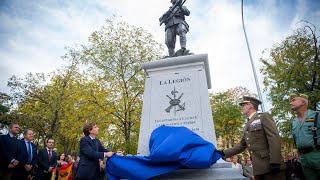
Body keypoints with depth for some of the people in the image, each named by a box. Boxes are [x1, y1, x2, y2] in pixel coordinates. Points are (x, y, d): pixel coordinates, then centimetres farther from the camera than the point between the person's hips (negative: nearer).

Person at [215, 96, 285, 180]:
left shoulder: (264, 116, -1)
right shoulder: (246, 127, 19)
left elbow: (274, 138, -12)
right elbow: (241, 146, 21)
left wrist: (275, 162, -20)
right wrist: (223, 152, 14)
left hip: (270, 166, -6)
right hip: (258, 168, 7)